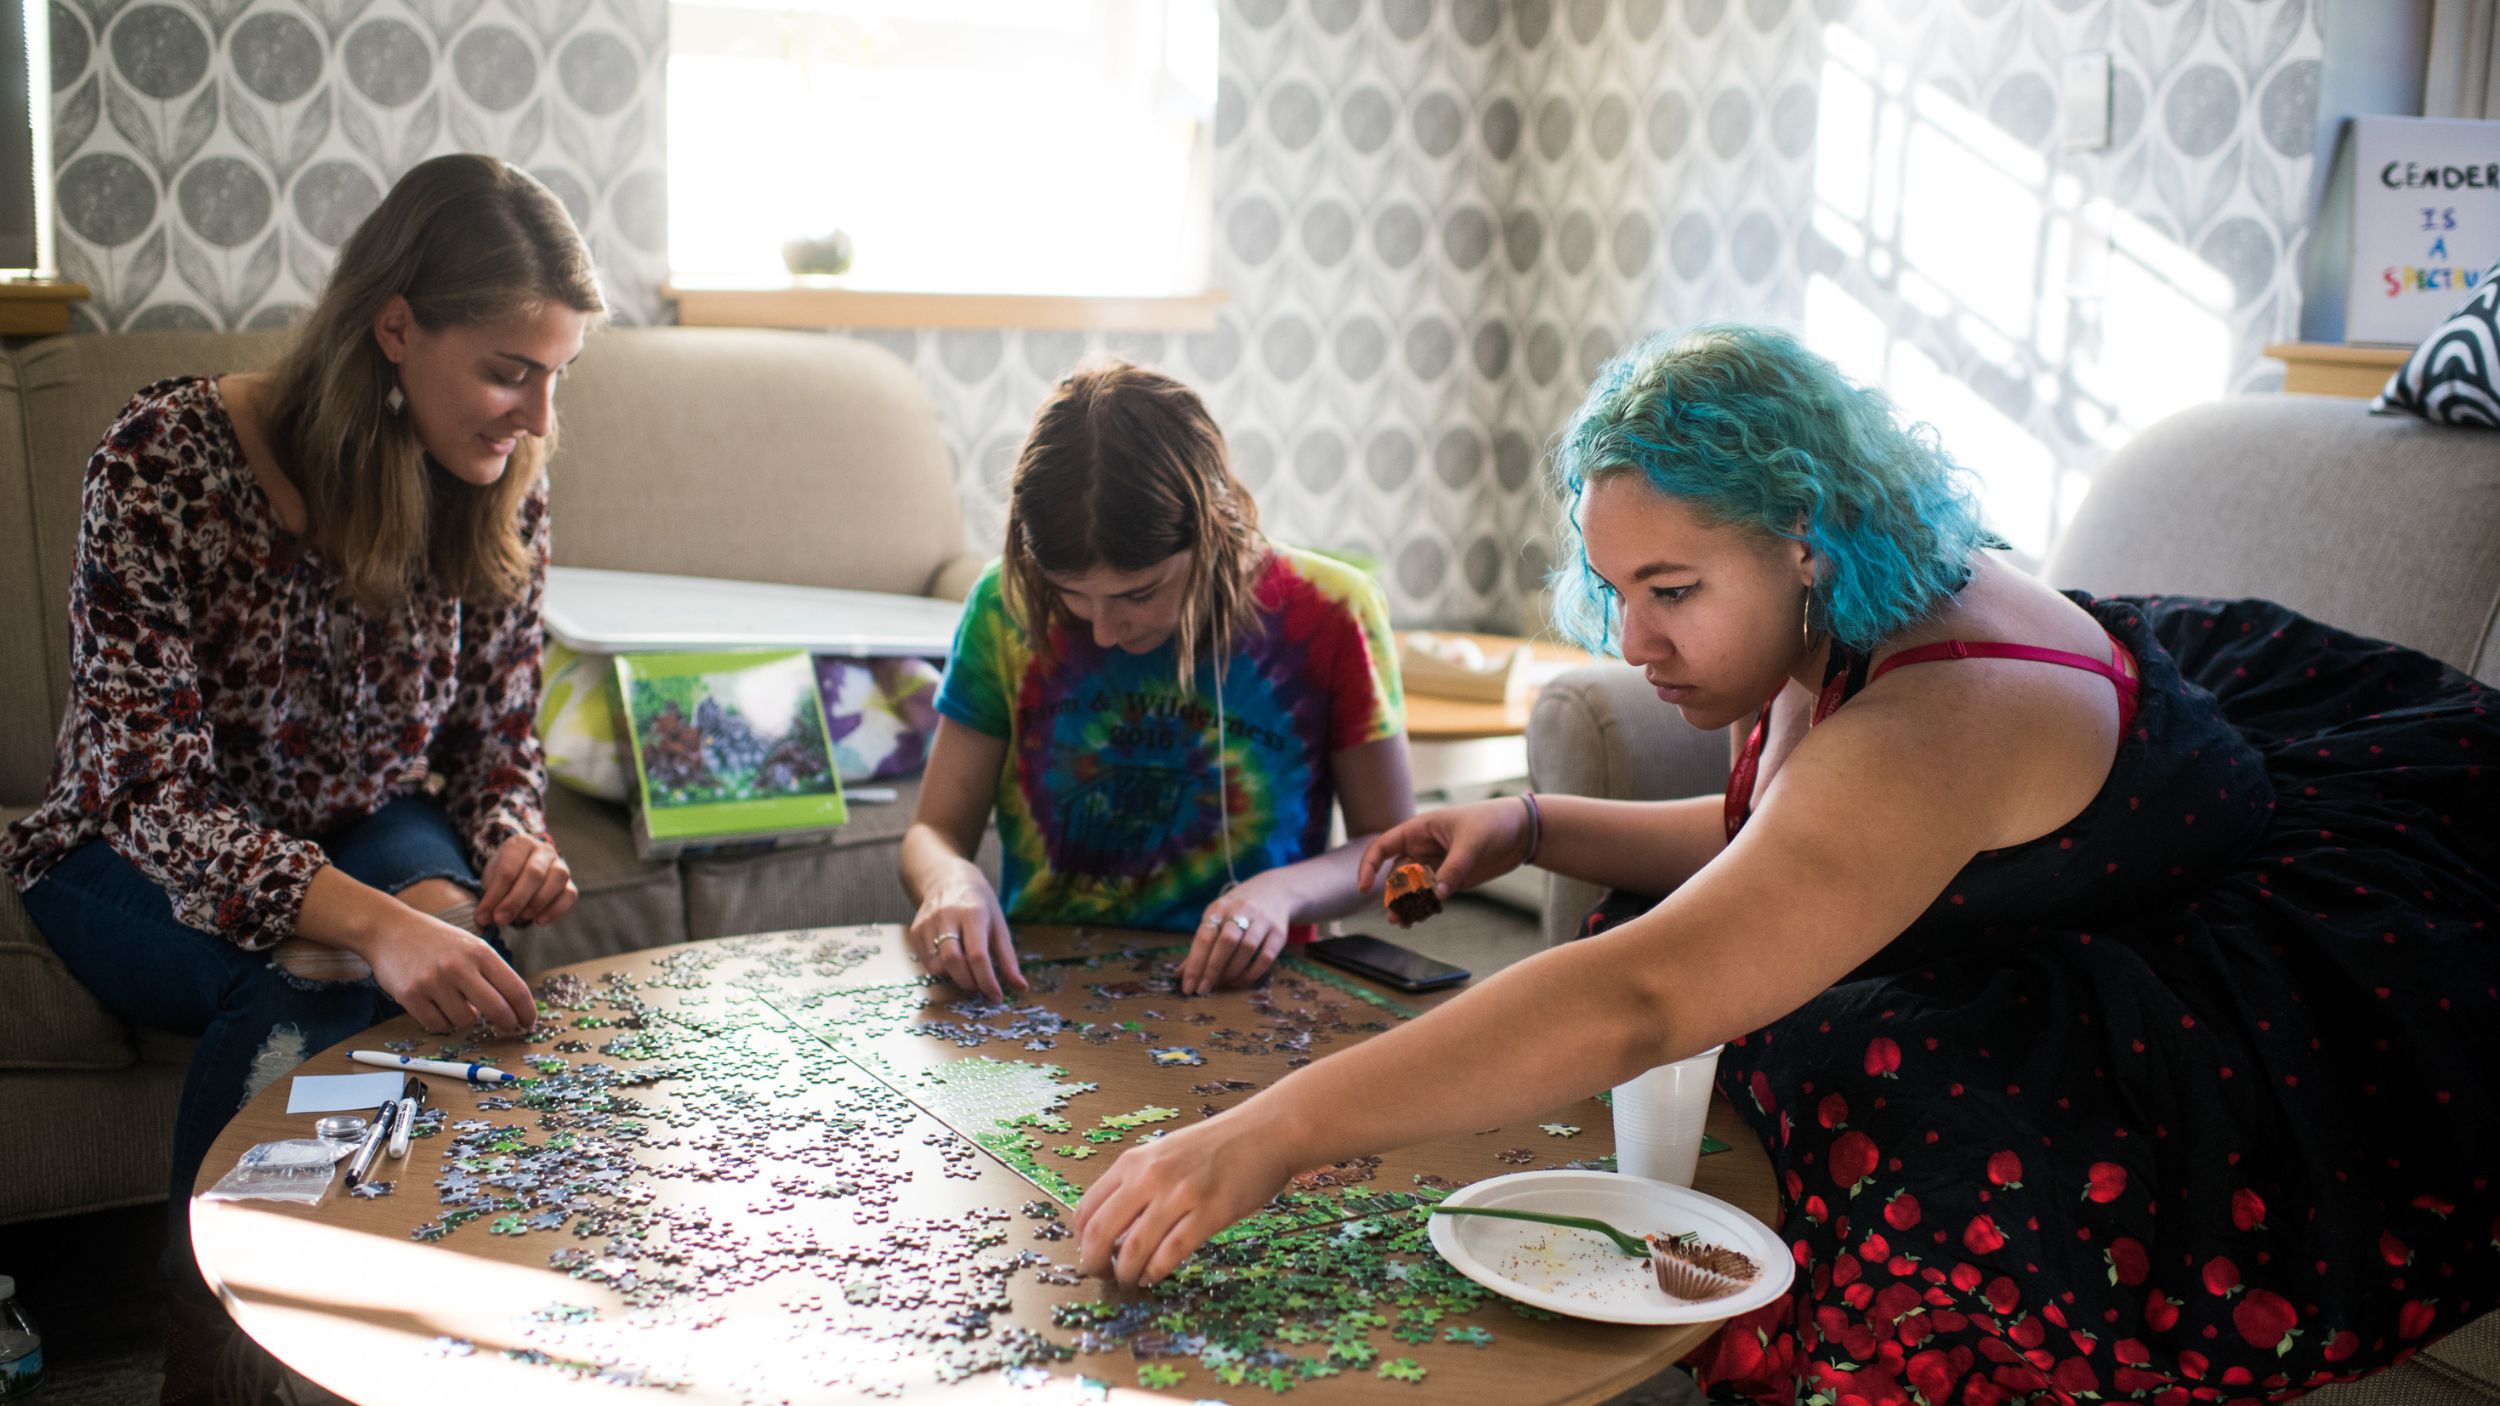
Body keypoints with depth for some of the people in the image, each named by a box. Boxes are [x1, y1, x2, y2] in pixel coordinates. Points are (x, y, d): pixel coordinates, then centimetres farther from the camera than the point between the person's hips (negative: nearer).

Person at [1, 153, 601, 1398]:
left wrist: (512, 842, -23)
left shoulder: (500, 488, -11)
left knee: (465, 964, -30)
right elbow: (154, 789, -30)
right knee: (304, 990, -33)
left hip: (369, 834, 3)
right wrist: (374, 923, -45)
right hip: (139, 859, -3)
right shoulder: (166, 457, -25)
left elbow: (497, 737, 1)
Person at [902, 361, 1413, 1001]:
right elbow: (936, 828, 4)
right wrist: (951, 880, -18)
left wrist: (1283, 892, -17)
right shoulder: (1007, 608, -3)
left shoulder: (1328, 615, -8)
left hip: (1239, 1007, -2)